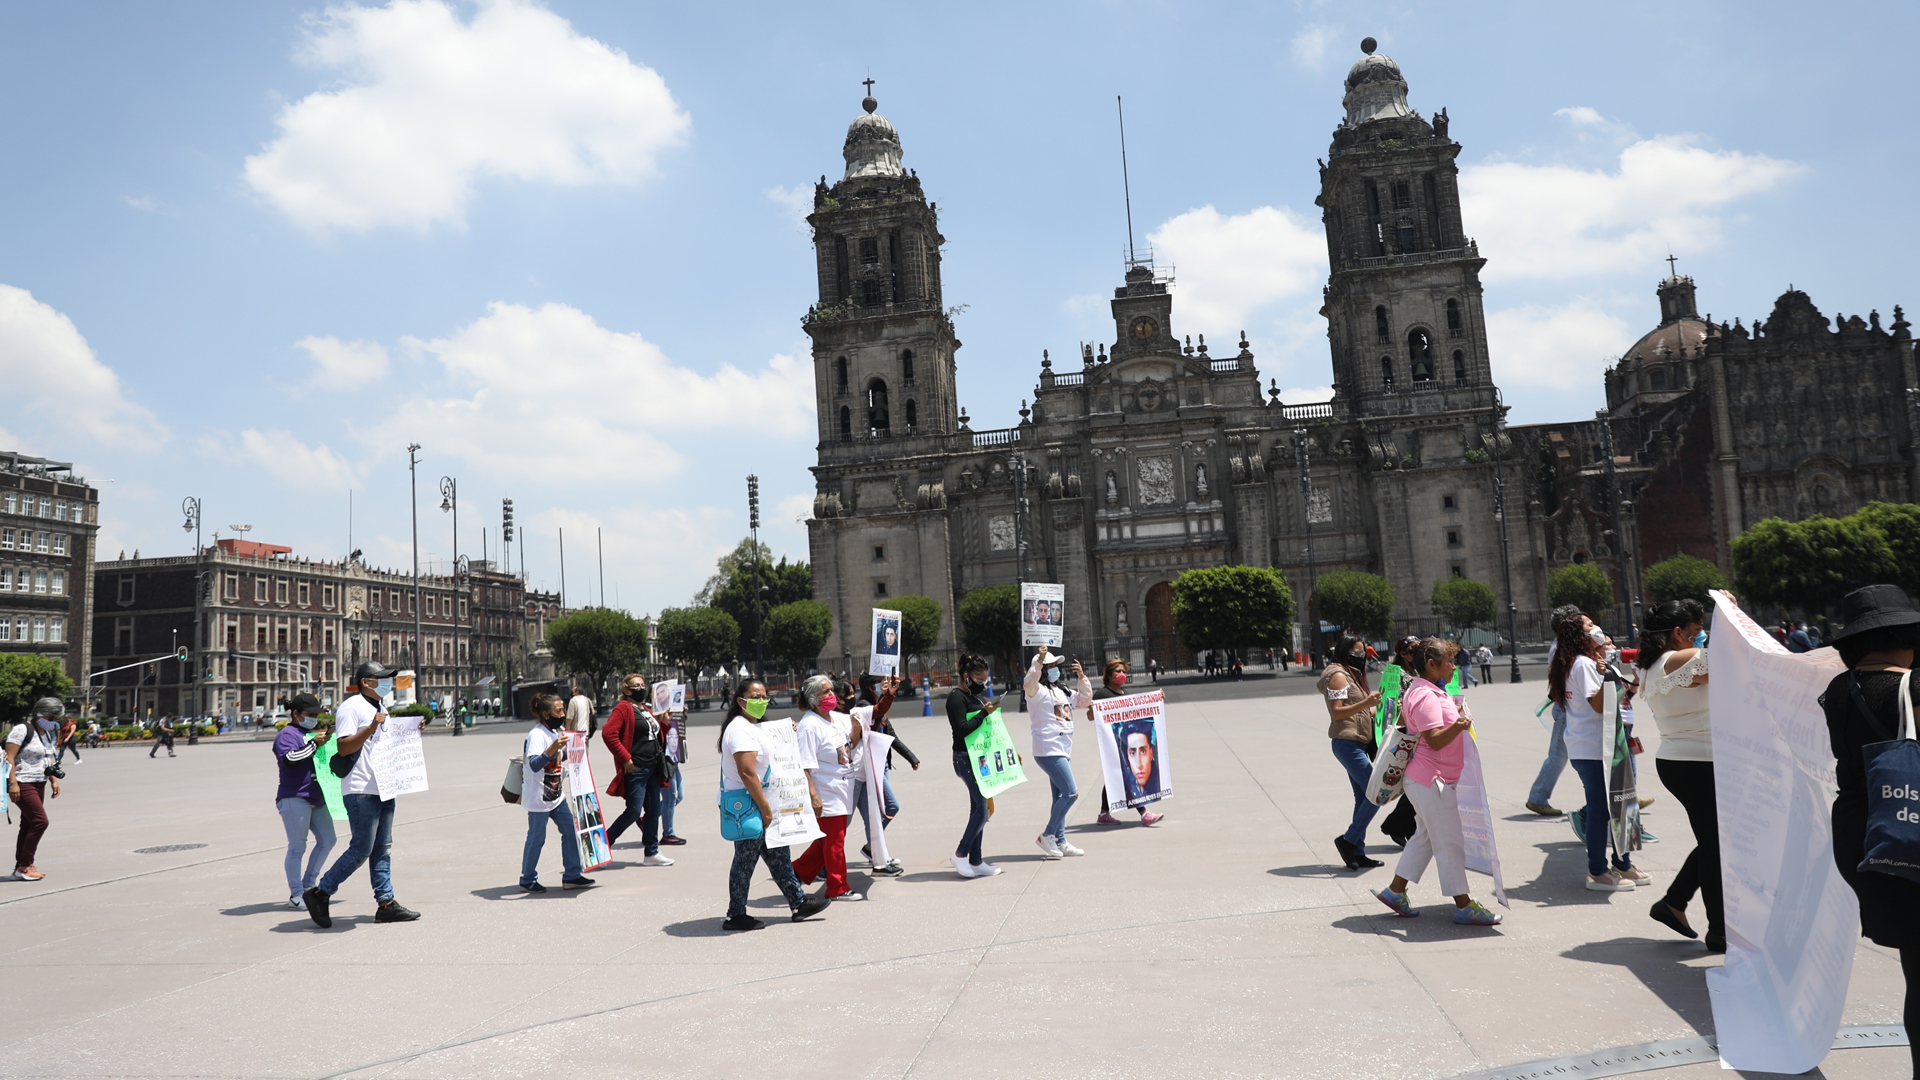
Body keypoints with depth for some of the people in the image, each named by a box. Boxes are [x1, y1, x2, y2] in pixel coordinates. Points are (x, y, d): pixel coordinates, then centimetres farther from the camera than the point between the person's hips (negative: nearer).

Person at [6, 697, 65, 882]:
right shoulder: (22, 730, -12)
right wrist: (12, 783, -23)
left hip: (39, 784, 9)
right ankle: (24, 867, -6)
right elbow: (9, 758, -17)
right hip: (23, 784, -9)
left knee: (28, 825, 11)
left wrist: (54, 780, 15)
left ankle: (21, 866, 16)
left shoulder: (47, 734, 15)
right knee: (40, 821, -14)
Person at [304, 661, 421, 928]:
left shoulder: (381, 707, 20)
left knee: (382, 849, 9)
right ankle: (319, 894, 7)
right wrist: (371, 727, -27)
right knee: (361, 849, -7)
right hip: (361, 791, -9)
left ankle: (386, 904, 11)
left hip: (384, 788, 9)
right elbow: (343, 747, -18)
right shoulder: (351, 707, -9)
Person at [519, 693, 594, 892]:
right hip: (538, 797, -9)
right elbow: (534, 764, -31)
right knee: (536, 838, 2)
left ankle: (571, 876, 13)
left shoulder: (554, 733, 11)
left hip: (556, 795, 9)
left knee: (571, 829, 6)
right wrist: (553, 748, -43)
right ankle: (527, 880, 17)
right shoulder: (537, 735, -18)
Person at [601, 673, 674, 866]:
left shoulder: (647, 710, 18)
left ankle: (651, 853, 17)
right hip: (635, 769, -9)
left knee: (653, 810, 9)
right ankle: (603, 844, 9)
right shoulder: (623, 708, -9)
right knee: (633, 811, -8)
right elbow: (608, 733, -21)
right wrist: (625, 758, -20)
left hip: (652, 767, 9)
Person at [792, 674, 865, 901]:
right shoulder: (809, 725, -16)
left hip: (843, 791, 8)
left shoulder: (840, 718, 8)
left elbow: (851, 746, 22)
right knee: (834, 841, 1)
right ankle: (837, 888, 13)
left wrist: (856, 728, 1)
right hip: (826, 793, -8)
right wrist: (812, 795, -23)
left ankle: (799, 871, 30)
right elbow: (804, 765, -19)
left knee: (829, 839, 16)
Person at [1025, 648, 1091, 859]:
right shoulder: (1038, 691, -9)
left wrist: (1082, 678, 15)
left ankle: (1060, 842, 18)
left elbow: (1084, 700, 28)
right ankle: (1046, 836, -4)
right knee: (1070, 793, -13)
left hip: (1063, 750, 10)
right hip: (1048, 750, -10)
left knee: (1061, 797, 12)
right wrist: (1039, 661, -40)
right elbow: (1029, 683, -32)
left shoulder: (1062, 691, 19)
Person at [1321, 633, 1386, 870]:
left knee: (1364, 798, 9)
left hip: (1357, 745, 10)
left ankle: (1357, 854, 12)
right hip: (1347, 744, -10)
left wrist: (1377, 709, 14)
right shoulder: (1338, 675, -9)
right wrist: (1365, 703, -27)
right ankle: (1348, 840, -4)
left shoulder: (1352, 675, 20)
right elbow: (1337, 712, -18)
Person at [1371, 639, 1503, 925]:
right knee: (1450, 843, -2)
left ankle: (1395, 891, 23)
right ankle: (1463, 906, 6)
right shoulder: (1426, 696, -21)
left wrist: (1453, 714, 31)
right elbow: (1435, 740, -28)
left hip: (1425, 780, 11)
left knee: (1426, 836, 18)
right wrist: (1458, 726, -46)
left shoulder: (1421, 691, 11)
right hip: (1433, 781, -11)